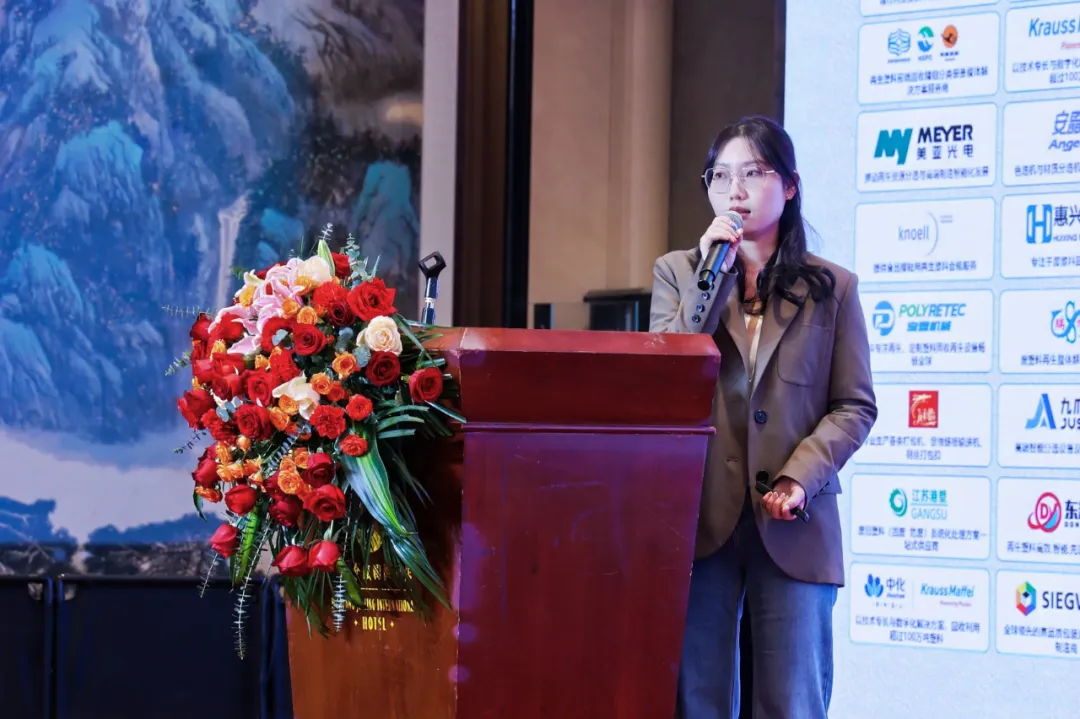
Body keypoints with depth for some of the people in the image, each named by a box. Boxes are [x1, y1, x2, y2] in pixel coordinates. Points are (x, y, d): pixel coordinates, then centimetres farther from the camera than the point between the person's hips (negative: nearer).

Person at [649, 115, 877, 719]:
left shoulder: (832, 288, 6)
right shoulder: (677, 273, 11)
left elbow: (855, 406, 3)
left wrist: (800, 477, -13)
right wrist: (711, 278, -7)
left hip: (793, 527, -1)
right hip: (701, 517, 1)